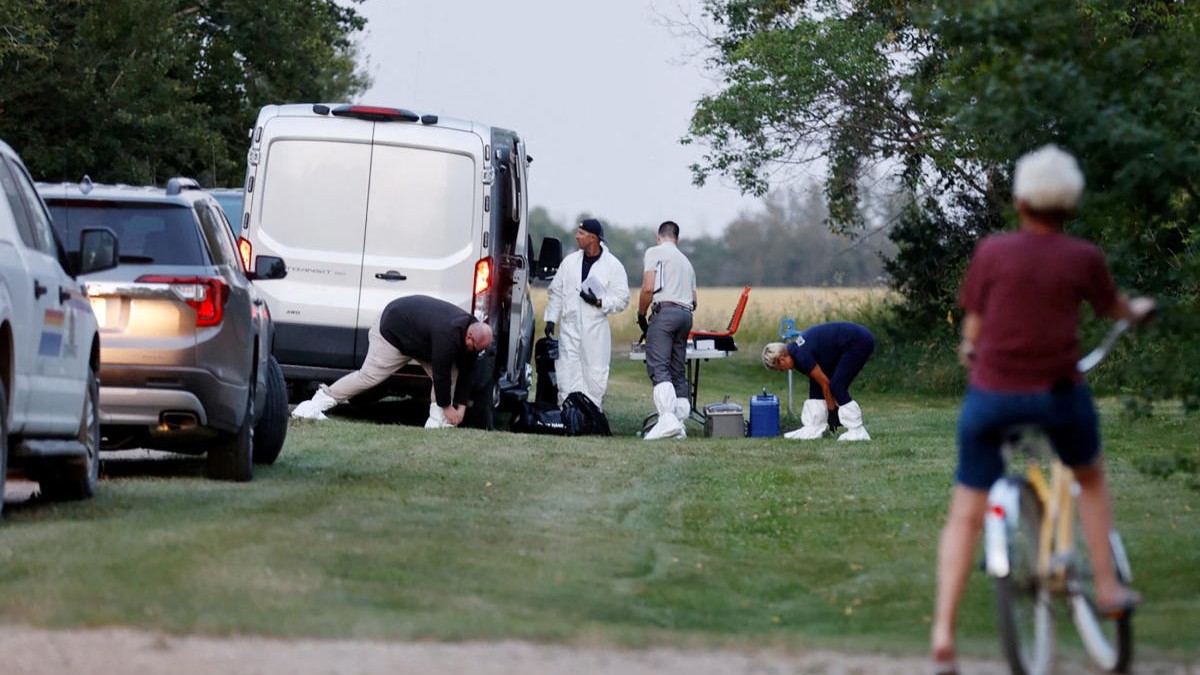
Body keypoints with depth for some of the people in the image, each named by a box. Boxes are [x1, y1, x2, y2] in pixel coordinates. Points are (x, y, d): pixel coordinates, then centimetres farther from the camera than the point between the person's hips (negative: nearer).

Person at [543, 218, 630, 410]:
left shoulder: (613, 265, -1)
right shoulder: (570, 262, 10)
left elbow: (622, 299, -1)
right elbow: (556, 292, 15)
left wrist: (599, 302, -15)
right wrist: (550, 319, 8)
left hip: (596, 331, -3)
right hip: (569, 328, 3)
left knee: (595, 375, -2)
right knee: (567, 374, -2)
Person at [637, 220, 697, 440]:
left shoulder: (654, 252, 5)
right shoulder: (686, 261, 27)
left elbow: (648, 289, -5)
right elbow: (693, 300, 23)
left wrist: (641, 316, 5)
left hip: (664, 311, -7)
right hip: (686, 314, 7)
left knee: (658, 368, -16)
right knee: (678, 372, 9)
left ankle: (668, 419, -33)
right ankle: (680, 425, 2)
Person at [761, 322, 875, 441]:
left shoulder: (802, 356, -22)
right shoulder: (795, 349, 4)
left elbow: (825, 383, -14)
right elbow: (823, 381, 9)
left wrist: (832, 409, -4)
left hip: (860, 342, -9)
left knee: (838, 386, -13)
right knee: (816, 382, 6)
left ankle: (858, 432, -8)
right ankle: (813, 429, 8)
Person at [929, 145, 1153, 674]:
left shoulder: (992, 252, -5)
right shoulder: (1083, 258, -5)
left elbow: (973, 325, 3)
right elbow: (1112, 308, 14)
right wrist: (1138, 309, 37)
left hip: (991, 394, 0)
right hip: (1058, 394, 0)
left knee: (965, 515, 6)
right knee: (1090, 479, 30)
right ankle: (1107, 588, 29)